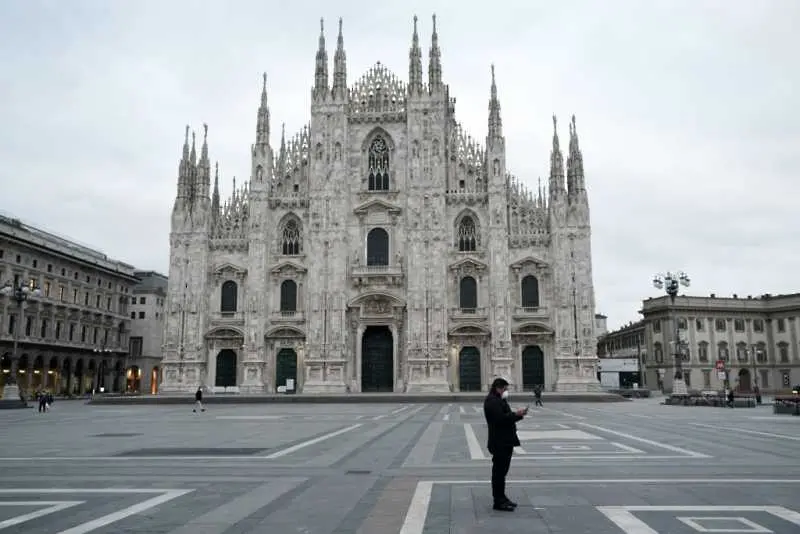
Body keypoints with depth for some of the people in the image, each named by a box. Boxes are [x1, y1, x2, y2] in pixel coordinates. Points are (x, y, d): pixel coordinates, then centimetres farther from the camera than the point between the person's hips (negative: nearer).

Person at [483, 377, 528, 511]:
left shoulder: (500, 400, 20)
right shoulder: (492, 401, -15)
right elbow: (500, 419, -24)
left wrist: (518, 414, 7)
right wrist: (516, 414, -18)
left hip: (505, 442, 11)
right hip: (499, 443, -11)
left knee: (501, 471, 16)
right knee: (499, 471, -5)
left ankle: (501, 498, 25)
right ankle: (498, 501, -1)